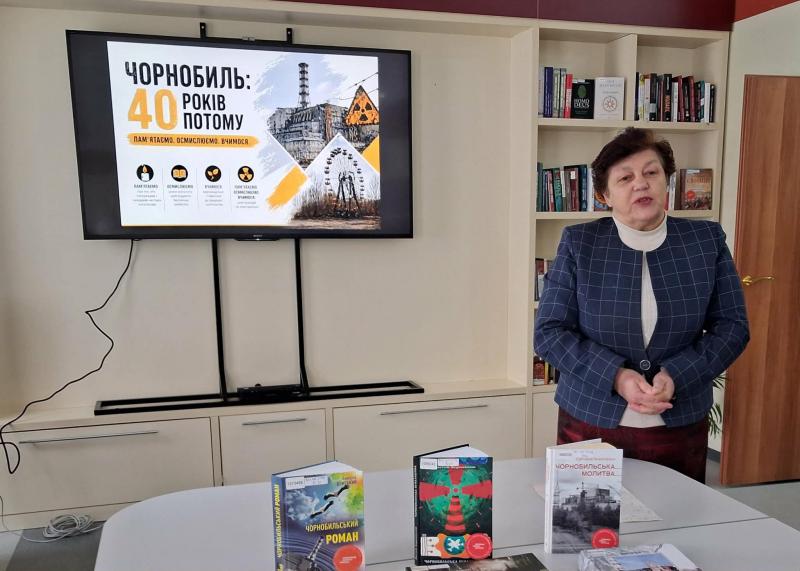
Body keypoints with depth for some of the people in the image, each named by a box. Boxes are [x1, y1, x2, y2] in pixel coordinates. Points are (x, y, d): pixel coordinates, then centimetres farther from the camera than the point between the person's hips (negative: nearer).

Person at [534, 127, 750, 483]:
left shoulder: (707, 240, 1)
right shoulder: (578, 243, -5)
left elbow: (732, 326, 1)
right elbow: (549, 332, -7)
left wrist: (676, 377, -15)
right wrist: (616, 377, -19)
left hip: (680, 427, 2)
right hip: (591, 423, -1)